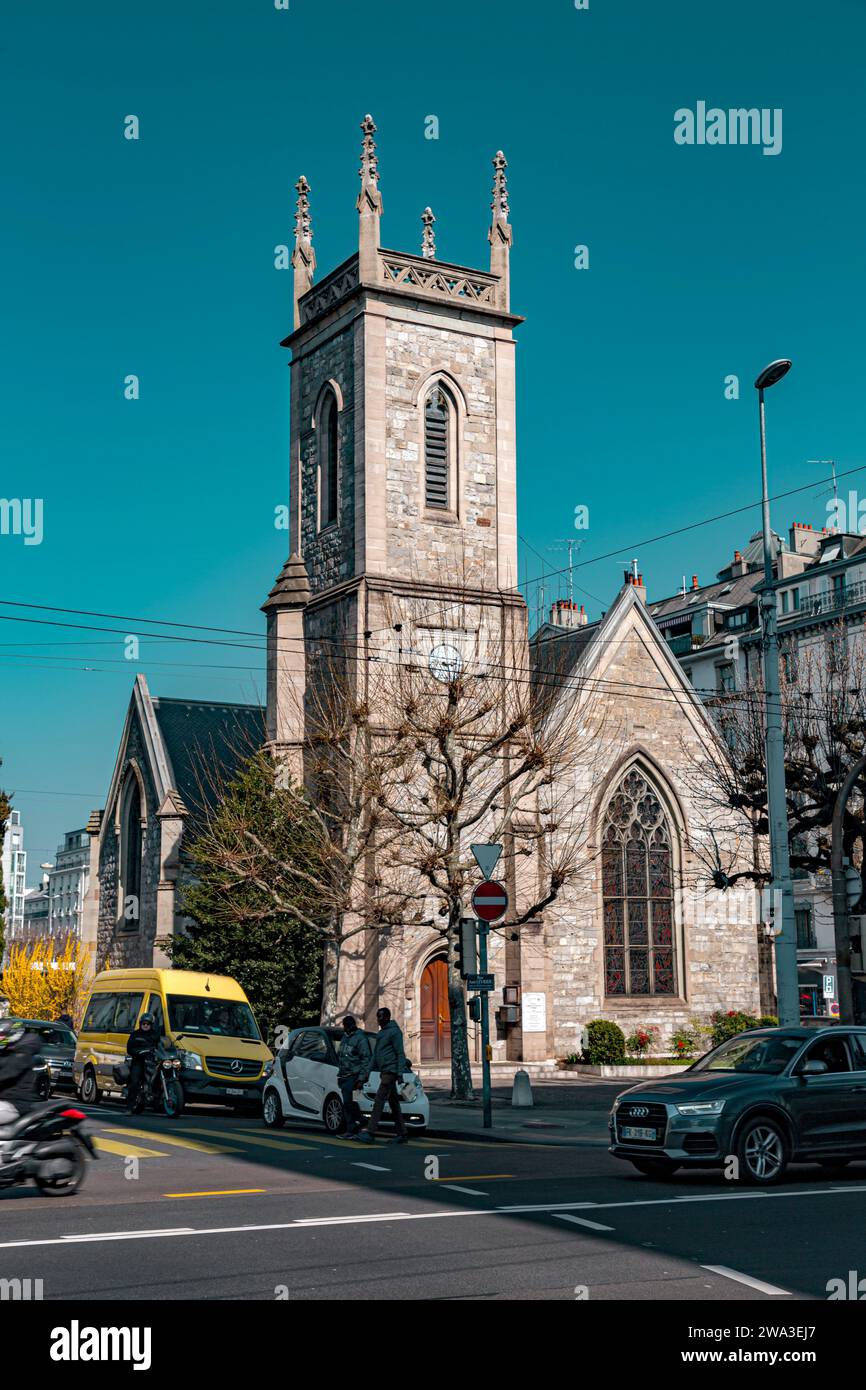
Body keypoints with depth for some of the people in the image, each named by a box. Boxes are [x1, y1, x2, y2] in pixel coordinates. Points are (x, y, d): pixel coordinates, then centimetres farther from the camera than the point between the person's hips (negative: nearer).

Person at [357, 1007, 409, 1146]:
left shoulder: (394, 1032, -8)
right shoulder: (381, 1033, 19)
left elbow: (400, 1054, -13)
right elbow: (375, 1055, 24)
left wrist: (400, 1073, -19)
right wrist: (368, 1072, 20)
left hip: (391, 1071, -9)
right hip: (383, 1072, 9)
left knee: (379, 1100, -14)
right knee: (394, 1103, 9)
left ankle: (370, 1134, -18)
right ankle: (402, 1134, 12)